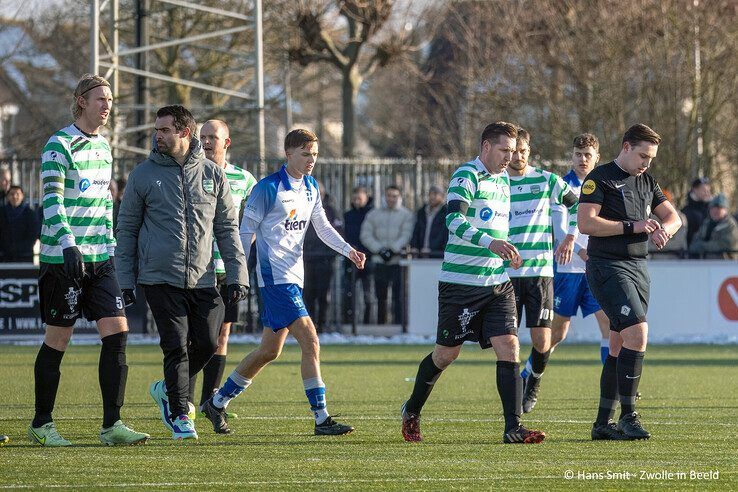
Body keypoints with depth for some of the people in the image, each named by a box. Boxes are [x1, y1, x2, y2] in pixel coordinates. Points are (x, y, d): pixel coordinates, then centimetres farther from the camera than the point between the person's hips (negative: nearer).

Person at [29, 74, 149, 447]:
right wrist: (67, 243, -31)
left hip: (100, 259, 7)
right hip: (63, 259, -7)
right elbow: (51, 199, -19)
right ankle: (41, 424, 13)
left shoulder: (103, 147, 15)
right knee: (57, 340, 0)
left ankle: (112, 425, -4)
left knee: (117, 333, -5)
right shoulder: (59, 146, -9)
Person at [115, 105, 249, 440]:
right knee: (176, 346, -7)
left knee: (208, 343, -1)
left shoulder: (212, 174, 7)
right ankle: (179, 415, 4)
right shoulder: (143, 175, 2)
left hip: (203, 280, 2)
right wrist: (125, 281, 1)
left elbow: (227, 228, 11)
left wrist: (237, 275, 3)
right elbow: (127, 229, 6)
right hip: (160, 278, -2)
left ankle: (168, 390, 24)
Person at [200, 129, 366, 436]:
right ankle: (321, 419, -16)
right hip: (275, 277, -9)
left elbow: (322, 227, 19)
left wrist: (349, 250, 4)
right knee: (310, 343, -16)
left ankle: (217, 402, 26)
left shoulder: (310, 187, 12)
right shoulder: (268, 188, -11)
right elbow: (246, 232, -8)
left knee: (270, 350, 13)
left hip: (293, 276, 9)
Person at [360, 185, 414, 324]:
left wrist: (393, 250, -16)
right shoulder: (374, 214, 14)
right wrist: (379, 249, -8)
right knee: (380, 296, 6)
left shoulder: (407, 215, 6)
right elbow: (366, 235, 6)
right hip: (380, 261, 3)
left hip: (398, 260, -3)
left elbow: (406, 236, -5)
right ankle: (380, 325, 11)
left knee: (398, 296, -8)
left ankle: (398, 323, -8)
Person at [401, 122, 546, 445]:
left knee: (509, 346, -9)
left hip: (498, 283, 6)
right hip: (460, 282, -6)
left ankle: (513, 427, -13)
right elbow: (454, 221, -28)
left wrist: (507, 251, 22)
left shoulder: (502, 179, 14)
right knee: (446, 353, 4)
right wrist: (490, 242, -39)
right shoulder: (466, 177, -12)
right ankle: (412, 412, 27)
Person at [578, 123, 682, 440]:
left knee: (620, 346, 8)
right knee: (637, 333, -21)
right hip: (607, 268, -8)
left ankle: (603, 423, 13)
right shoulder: (600, 178, -6)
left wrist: (663, 230, -5)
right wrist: (632, 227, -17)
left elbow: (673, 217, 19)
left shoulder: (646, 181, 17)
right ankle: (628, 415, -16)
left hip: (639, 267, 8)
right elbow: (586, 223, -15)